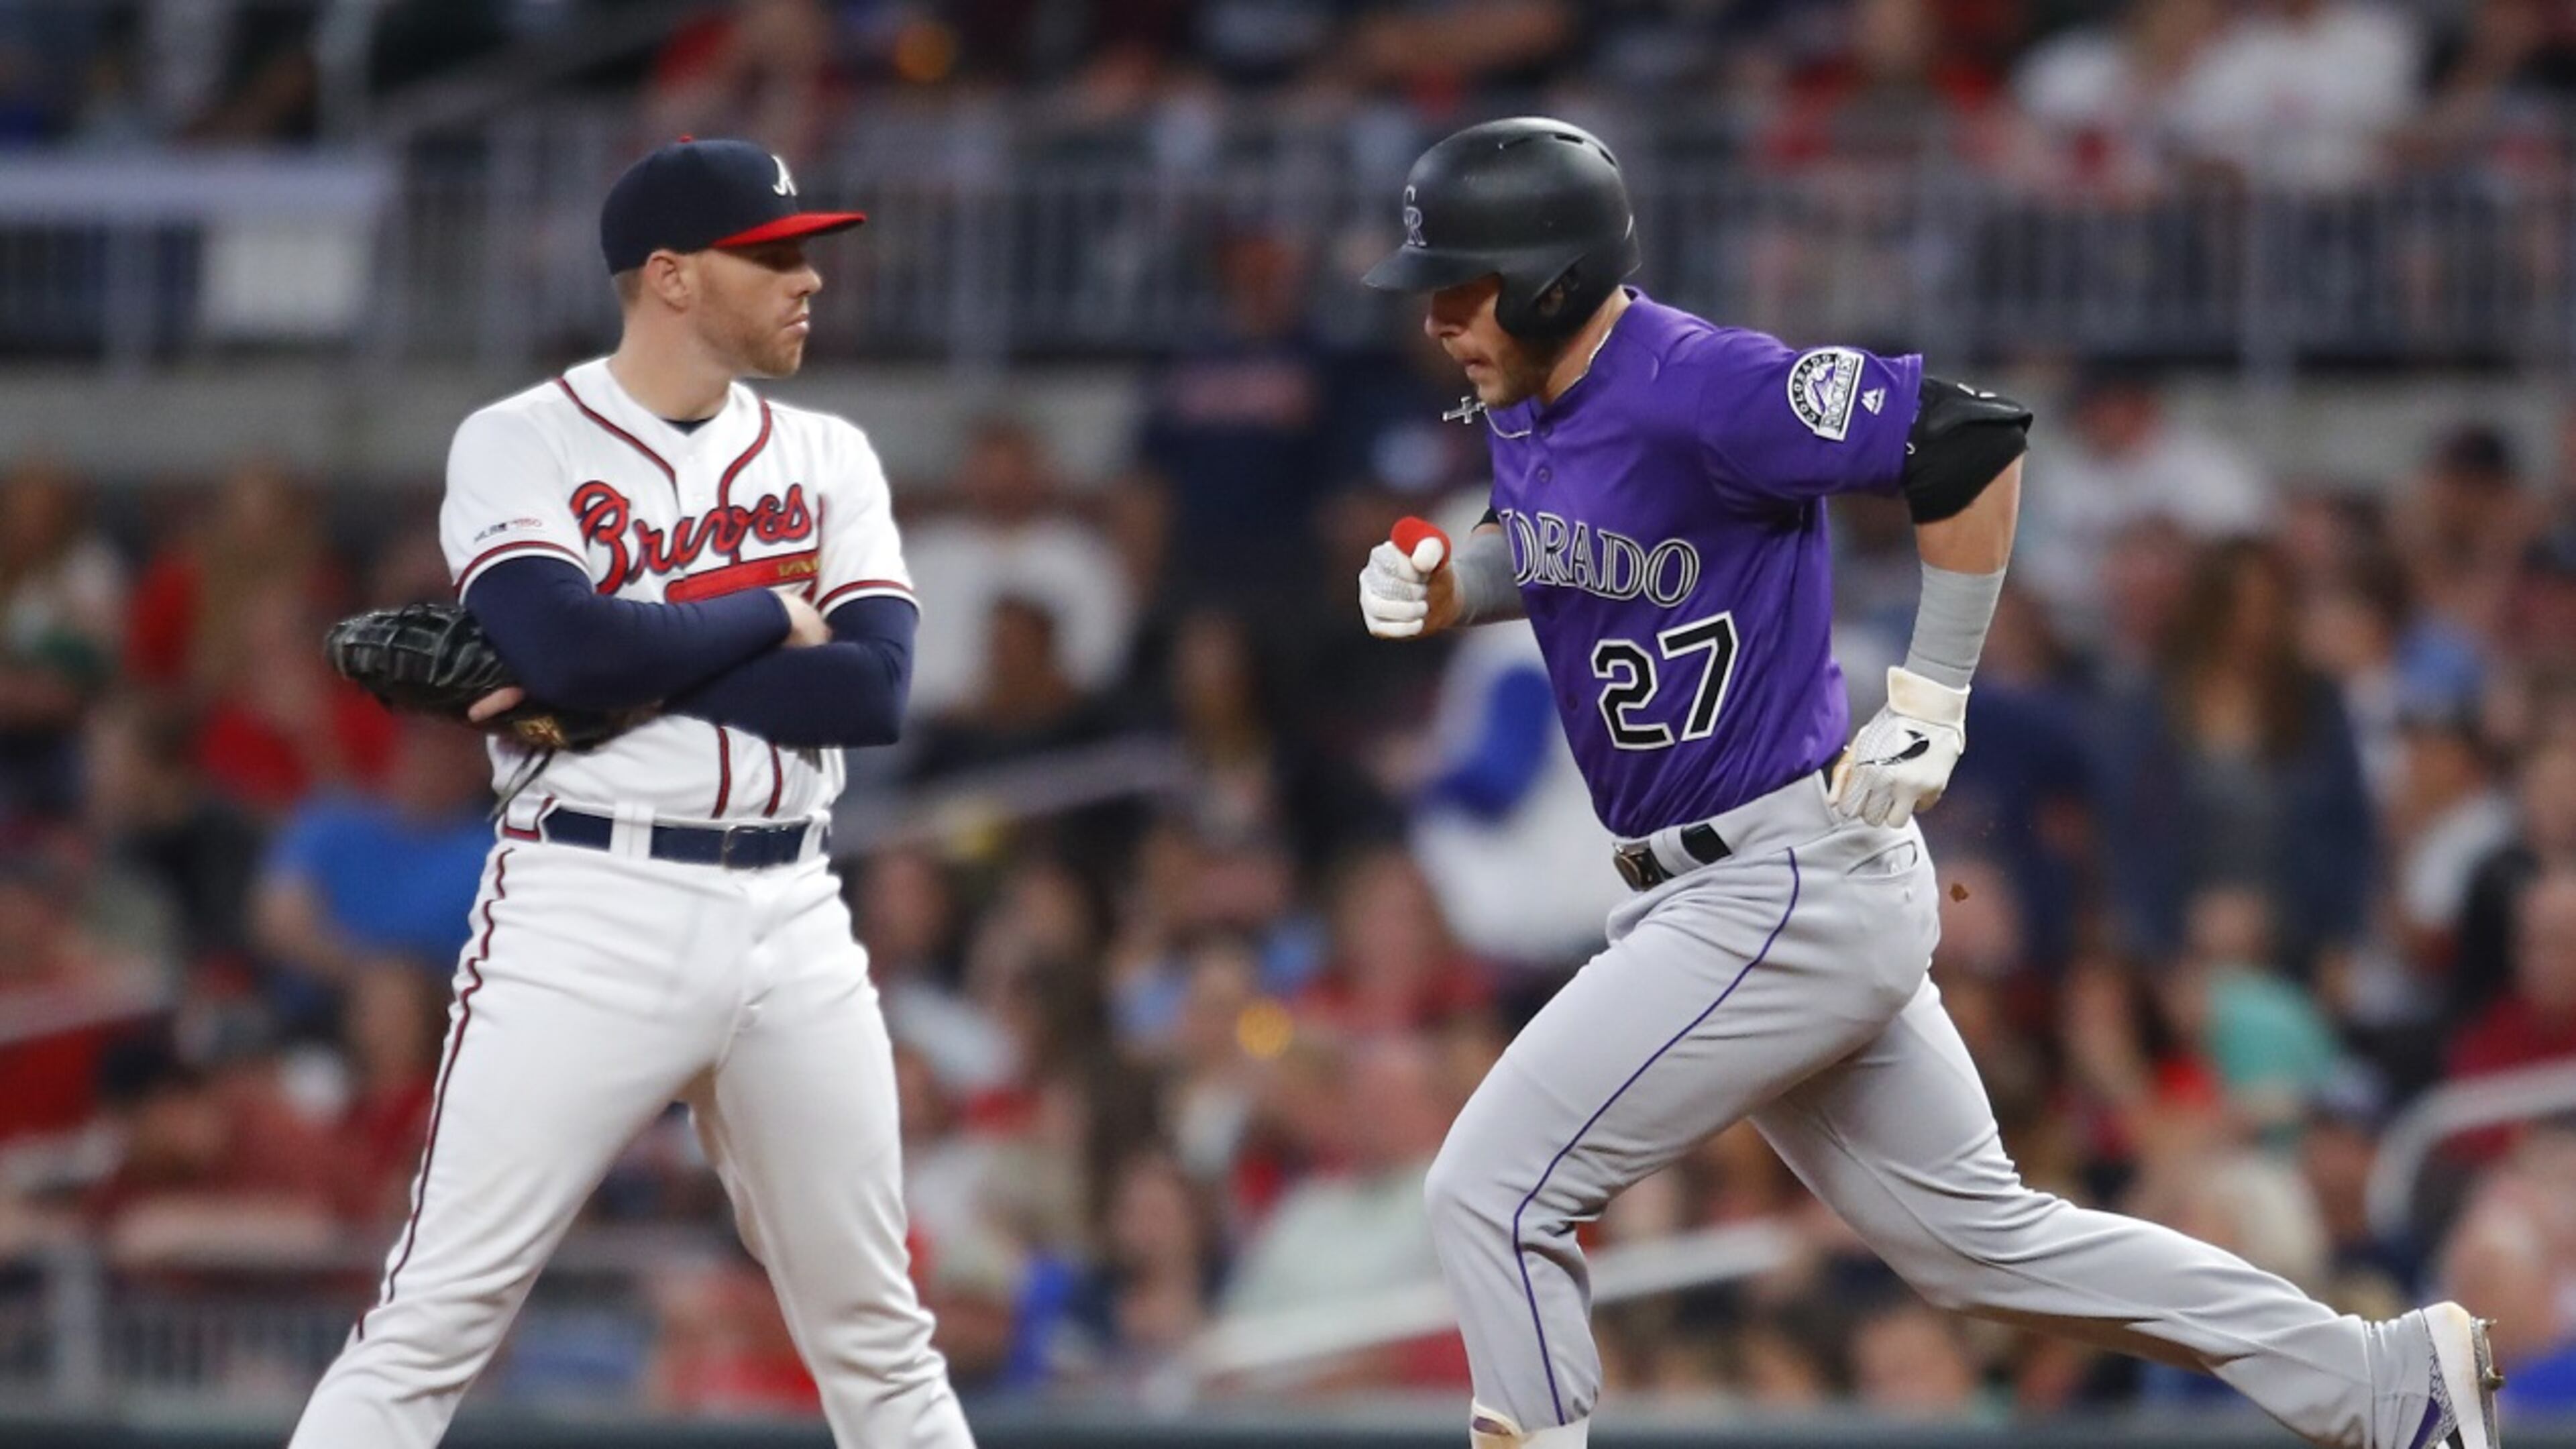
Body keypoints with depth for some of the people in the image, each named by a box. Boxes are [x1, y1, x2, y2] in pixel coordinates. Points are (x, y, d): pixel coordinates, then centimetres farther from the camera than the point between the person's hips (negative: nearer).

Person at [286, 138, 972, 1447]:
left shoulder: (826, 458, 11)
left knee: (878, 1336, 12)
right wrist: (770, 616, -6)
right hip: (590, 913, -5)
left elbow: (874, 692, -4)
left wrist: (625, 673, -12)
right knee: (433, 1323, -10)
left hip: (791, 917, 5)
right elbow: (568, 649, -20)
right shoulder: (519, 446, -1)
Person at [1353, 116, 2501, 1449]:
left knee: (1492, 1191, -11)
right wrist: (1441, 588, 4)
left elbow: (1971, 441, -23)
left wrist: (1930, 702, -17)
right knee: (1975, 1234, 16)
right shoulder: (1524, 405, 6)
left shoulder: (1697, 387, -22)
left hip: (1789, 891, -10)